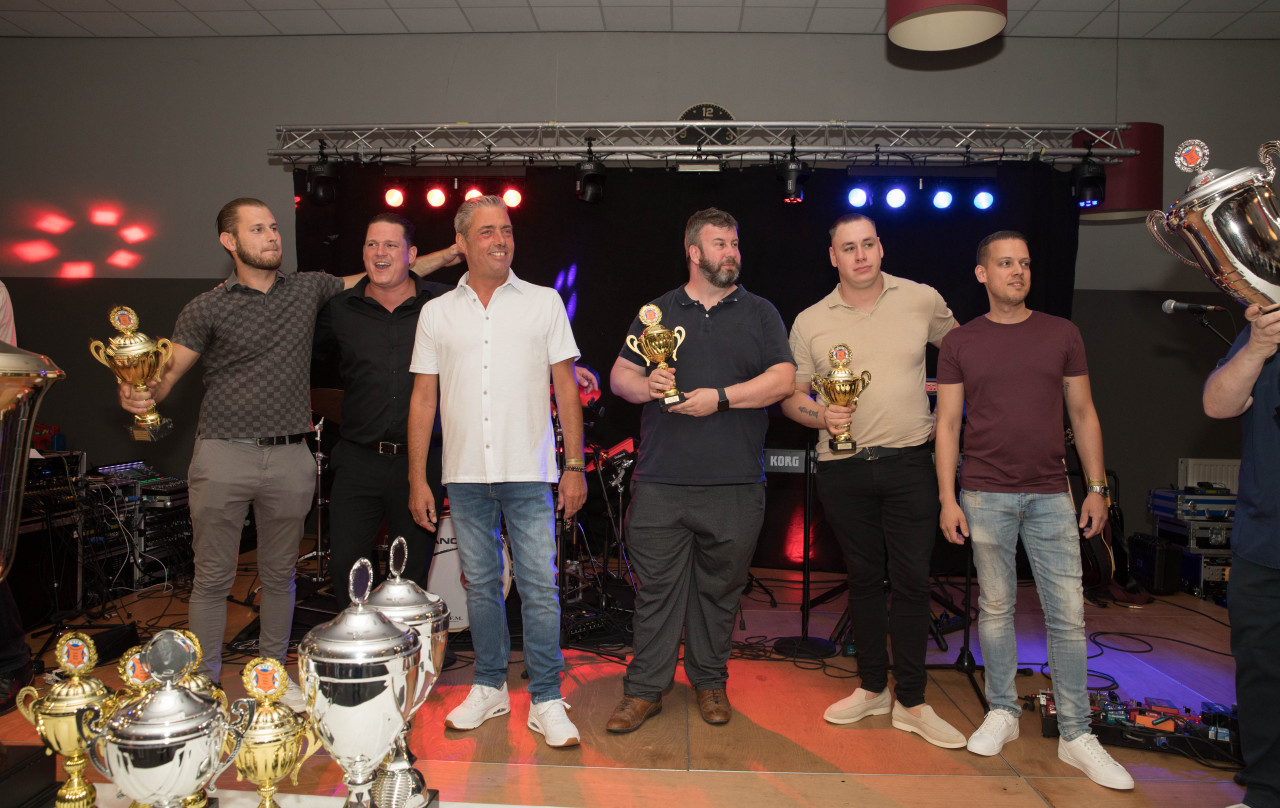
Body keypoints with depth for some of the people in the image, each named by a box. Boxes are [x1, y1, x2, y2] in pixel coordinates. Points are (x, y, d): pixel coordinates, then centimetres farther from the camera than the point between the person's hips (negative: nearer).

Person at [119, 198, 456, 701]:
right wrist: (141, 394, -25)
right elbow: (167, 373, -2)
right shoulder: (206, 309, 1)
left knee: (279, 575, 12)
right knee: (212, 578, 3)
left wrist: (454, 252, 14)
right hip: (223, 455, -2)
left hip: (290, 457, 3)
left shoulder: (309, 289, 9)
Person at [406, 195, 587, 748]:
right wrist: (417, 478, 4)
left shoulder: (544, 303, 5)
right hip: (464, 475, 2)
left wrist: (575, 465, -2)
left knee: (540, 587, -2)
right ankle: (490, 688, 27)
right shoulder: (437, 313, 9)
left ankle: (546, 701, 9)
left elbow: (566, 387, 4)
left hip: (528, 474, -2)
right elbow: (423, 398, 9)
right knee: (480, 585, 11)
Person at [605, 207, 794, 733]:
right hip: (661, 481, 0)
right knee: (656, 588, 3)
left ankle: (710, 682, 26)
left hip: (735, 484, 0)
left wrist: (721, 398, -12)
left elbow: (782, 379, -1)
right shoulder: (657, 312, 13)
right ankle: (644, 689, 15)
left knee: (719, 589, 10)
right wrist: (645, 385, -11)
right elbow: (618, 377, 11)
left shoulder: (760, 313, 10)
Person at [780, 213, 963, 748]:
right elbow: (790, 396, 6)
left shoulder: (923, 300, 2)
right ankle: (872, 688, 26)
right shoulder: (810, 322, 3)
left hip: (909, 464, -1)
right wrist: (822, 416, -14)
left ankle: (911, 703, 13)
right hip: (843, 468, 1)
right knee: (863, 578, 11)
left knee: (911, 580, -1)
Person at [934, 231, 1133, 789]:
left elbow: (1083, 414, 10)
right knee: (996, 608, 7)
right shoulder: (960, 343, 4)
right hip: (985, 496, -1)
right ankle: (1002, 713, 23)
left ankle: (1075, 735, 11)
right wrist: (947, 498, -3)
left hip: (1051, 496, 1)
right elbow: (947, 423, 3)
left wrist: (1097, 487, 4)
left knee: (1068, 614, 1)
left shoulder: (1062, 334, 7)